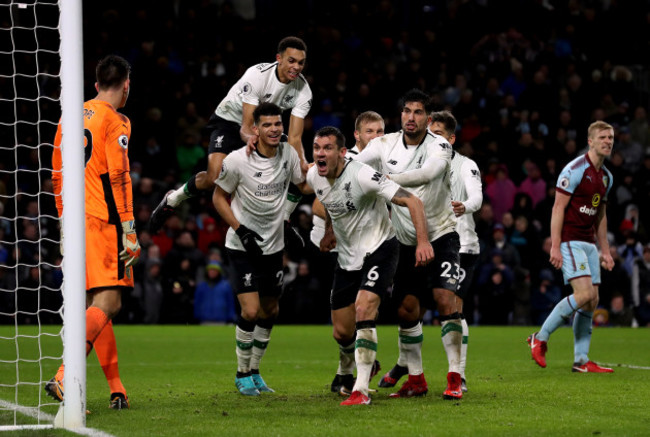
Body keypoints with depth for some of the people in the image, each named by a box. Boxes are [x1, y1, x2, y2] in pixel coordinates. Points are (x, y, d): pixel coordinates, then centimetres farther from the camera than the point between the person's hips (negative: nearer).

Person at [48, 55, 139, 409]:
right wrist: (129, 231, -11)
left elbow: (57, 177, 20)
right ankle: (65, 377, -29)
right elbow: (117, 178, -12)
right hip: (103, 221, -8)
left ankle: (117, 389, 13)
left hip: (76, 222, 8)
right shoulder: (115, 121, -5)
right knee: (107, 302, -12)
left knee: (96, 304, 12)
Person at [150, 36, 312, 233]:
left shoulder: (303, 89, -18)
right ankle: (172, 200, 1)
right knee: (214, 178, -27)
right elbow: (246, 126, -33)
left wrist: (303, 165, -40)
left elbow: (295, 138, -20)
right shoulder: (258, 75, -31)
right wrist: (251, 138, -57)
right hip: (230, 120, -5)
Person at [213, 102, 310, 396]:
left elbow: (306, 184, 10)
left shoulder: (288, 154, -6)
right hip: (243, 247, -5)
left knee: (270, 311, 12)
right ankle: (242, 374, 5)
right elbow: (219, 197, -5)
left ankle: (254, 371, 29)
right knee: (250, 311, -14)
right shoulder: (237, 161, -17)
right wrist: (241, 230, -15)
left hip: (273, 245, 5)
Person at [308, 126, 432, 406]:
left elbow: (411, 201, -27)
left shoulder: (361, 175, -24)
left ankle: (361, 390, -27)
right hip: (347, 257, 7)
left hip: (379, 249, -6)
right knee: (342, 333, 6)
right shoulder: (314, 177, -4)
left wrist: (423, 241, -36)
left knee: (363, 308, -28)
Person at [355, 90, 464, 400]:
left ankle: (455, 379, -14)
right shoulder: (384, 145, -2)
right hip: (407, 241, 4)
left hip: (441, 234, -4)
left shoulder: (439, 146, -14)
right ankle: (416, 379, 15)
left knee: (445, 299, -17)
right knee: (406, 310, 1)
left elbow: (427, 174, -33)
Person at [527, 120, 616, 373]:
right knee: (584, 294, -19)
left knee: (592, 302, 4)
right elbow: (558, 207, -15)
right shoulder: (575, 169, -12)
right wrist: (555, 246, -21)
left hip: (588, 243, 9)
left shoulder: (606, 176, 14)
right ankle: (540, 338, -6)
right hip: (569, 241, -9)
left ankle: (581, 361, 8)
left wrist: (605, 250, 20)